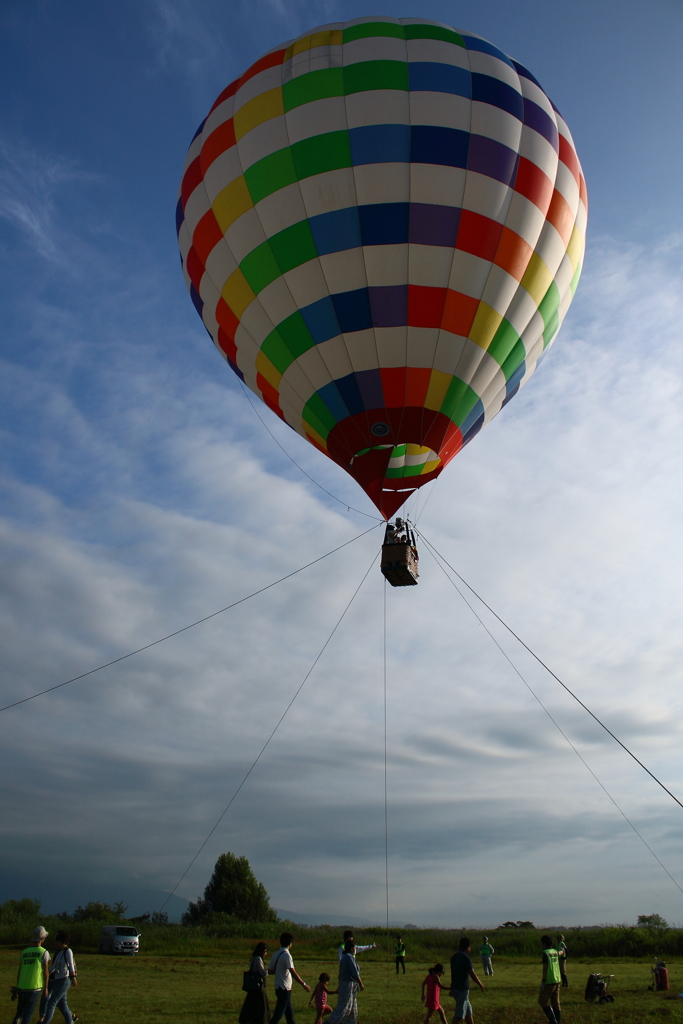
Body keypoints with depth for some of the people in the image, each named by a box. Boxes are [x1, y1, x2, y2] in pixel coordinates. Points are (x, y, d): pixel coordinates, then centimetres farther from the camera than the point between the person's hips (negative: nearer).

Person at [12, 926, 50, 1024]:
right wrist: (45, 988, 2)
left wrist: (17, 988, 16)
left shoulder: (24, 952, 7)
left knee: (20, 1012, 19)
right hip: (35, 988, -5)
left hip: (22, 987, 5)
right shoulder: (44, 952, -7)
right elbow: (45, 972, -8)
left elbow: (19, 971, 8)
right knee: (27, 1014, 1)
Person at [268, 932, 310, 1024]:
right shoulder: (286, 955, -18)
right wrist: (304, 984, -17)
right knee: (278, 1015, -4)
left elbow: (270, 971, 11)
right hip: (284, 988, -9)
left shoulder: (275, 955, 7)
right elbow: (293, 973, -23)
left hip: (279, 988, 9)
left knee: (290, 1013, 16)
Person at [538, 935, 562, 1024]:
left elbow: (545, 968, -16)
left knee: (542, 1001, 2)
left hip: (549, 981, -7)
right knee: (555, 1003, 13)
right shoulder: (555, 952, 7)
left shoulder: (546, 952, -13)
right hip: (557, 980, 7)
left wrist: (543, 982, -12)